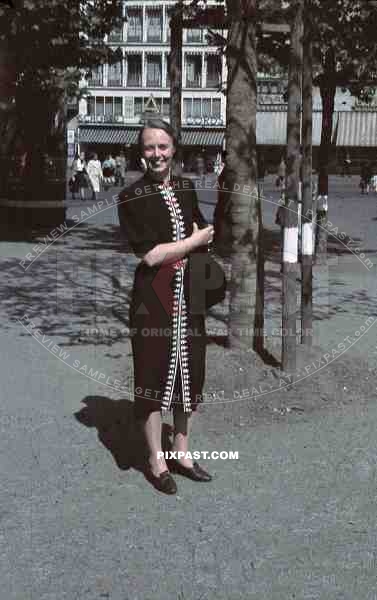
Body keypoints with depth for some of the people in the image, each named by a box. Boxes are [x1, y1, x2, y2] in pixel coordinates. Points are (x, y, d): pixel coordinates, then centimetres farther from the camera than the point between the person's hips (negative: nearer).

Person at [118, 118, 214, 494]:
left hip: (189, 294, 5)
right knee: (154, 374, 3)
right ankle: (156, 460, 19)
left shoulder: (187, 189, 9)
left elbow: (204, 232, 20)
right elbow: (150, 255, -15)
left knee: (189, 371, 11)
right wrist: (195, 240, -6)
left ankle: (181, 452, 28)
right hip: (154, 297, -5)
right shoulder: (131, 198, -8)